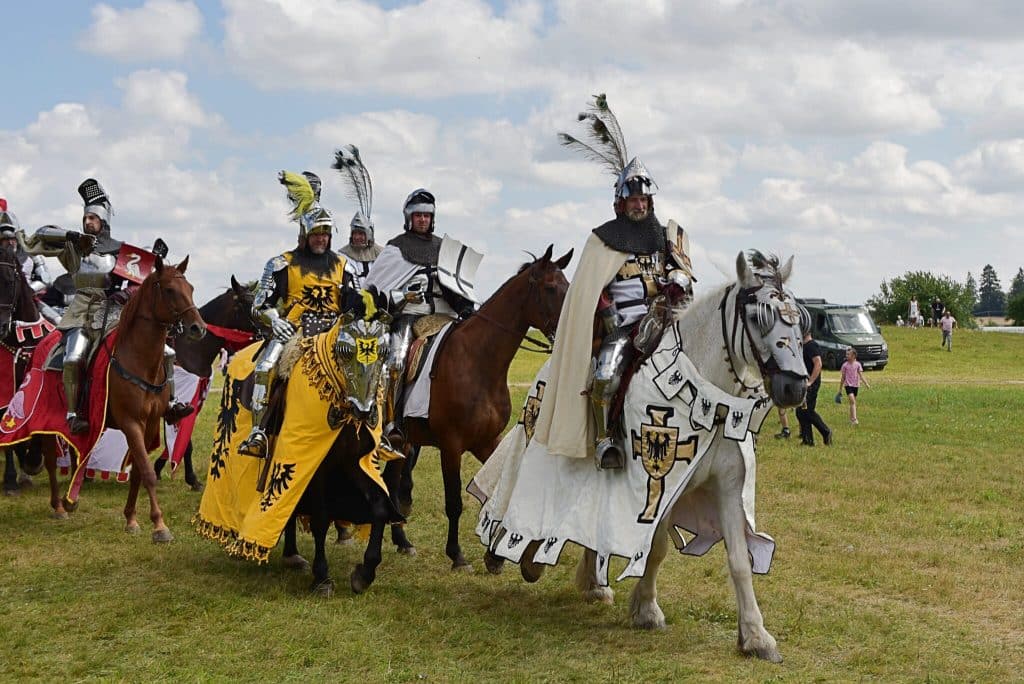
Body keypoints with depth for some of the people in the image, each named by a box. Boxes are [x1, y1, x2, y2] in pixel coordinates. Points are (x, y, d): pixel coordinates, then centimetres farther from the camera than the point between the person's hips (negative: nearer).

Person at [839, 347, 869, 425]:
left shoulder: (857, 364, 1)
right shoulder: (845, 365, -1)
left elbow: (861, 375, -1)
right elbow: (842, 377, 6)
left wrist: (866, 383, -15)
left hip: (856, 385, 3)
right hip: (848, 385, -3)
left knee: (853, 402, 10)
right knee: (852, 401, -18)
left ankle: (851, 419, 22)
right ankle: (854, 419, -23)